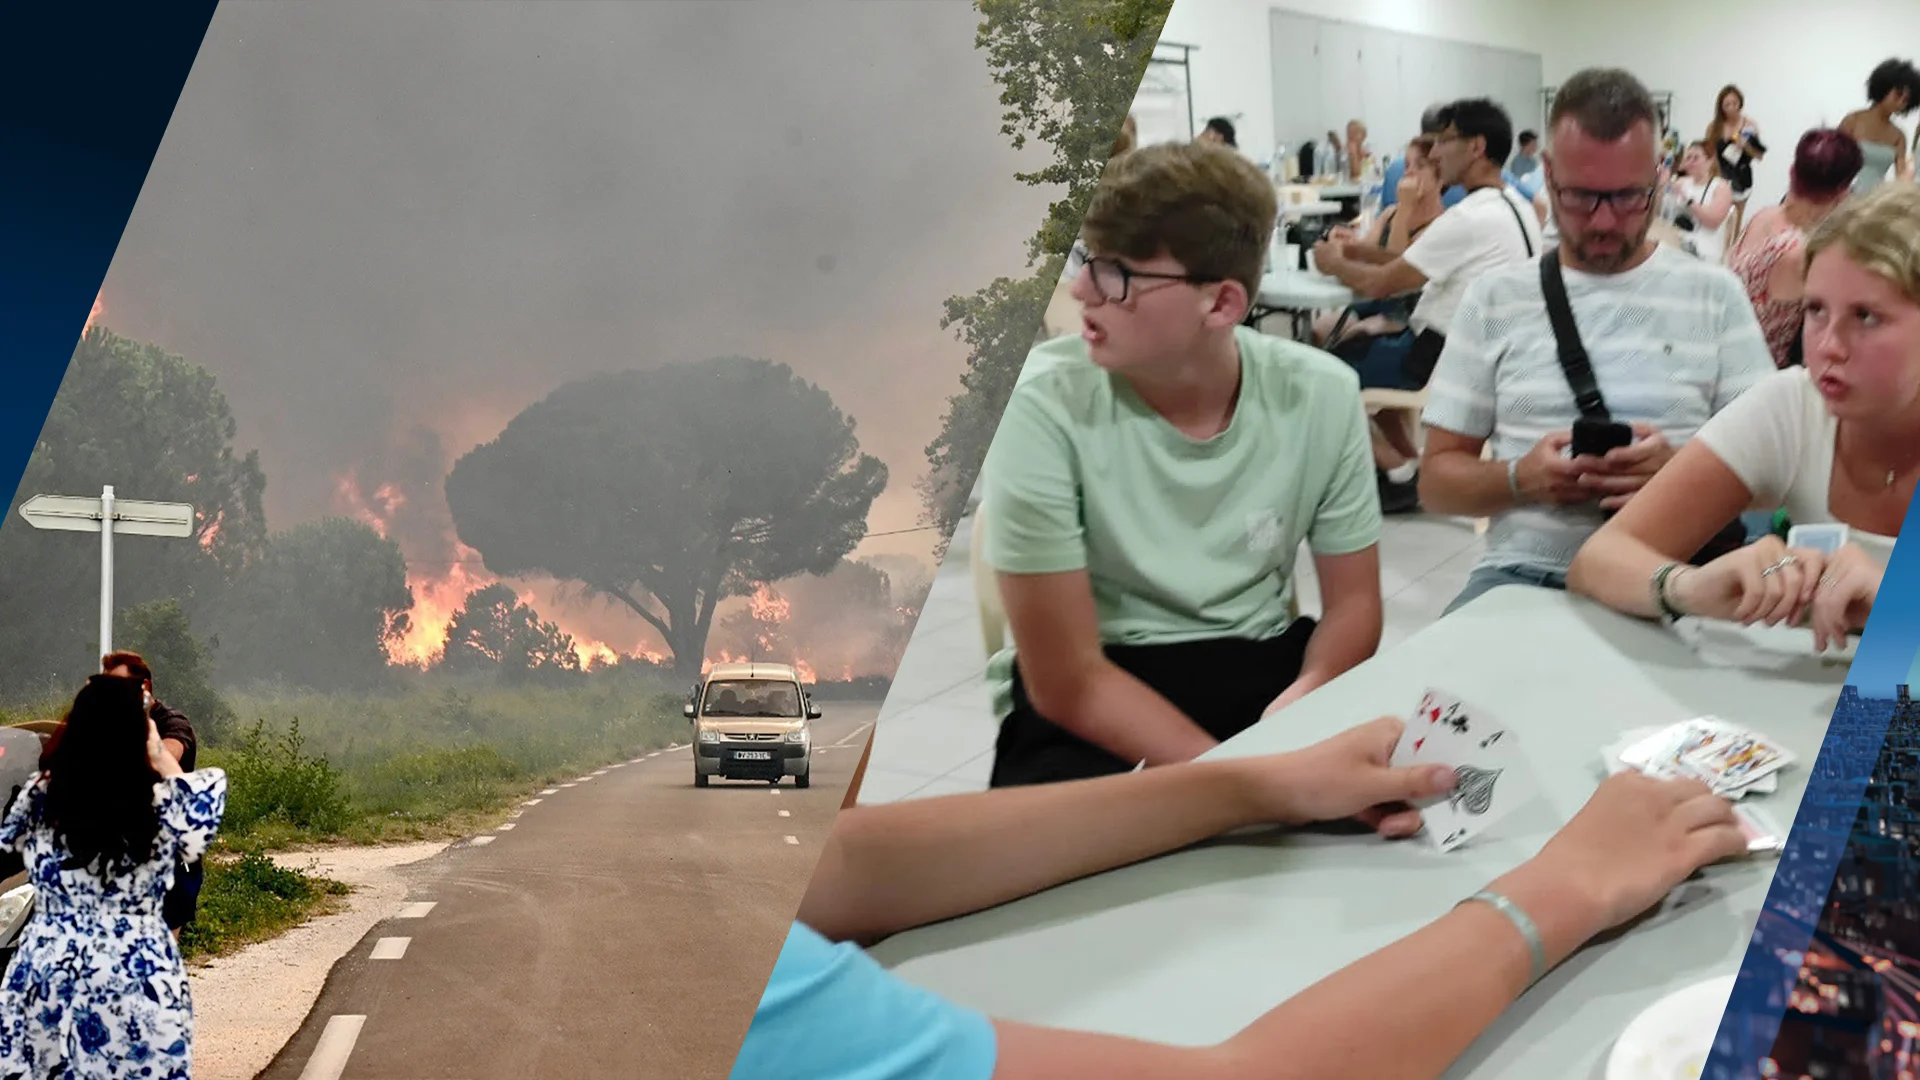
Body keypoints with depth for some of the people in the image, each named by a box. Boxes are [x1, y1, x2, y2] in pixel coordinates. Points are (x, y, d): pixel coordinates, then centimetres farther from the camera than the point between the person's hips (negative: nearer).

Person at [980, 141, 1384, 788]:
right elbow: (1067, 680, -17)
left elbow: (1353, 604, 3)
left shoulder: (1320, 396, -7)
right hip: (1089, 712, -3)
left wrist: (1306, 702, -19)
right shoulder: (1048, 405, -18)